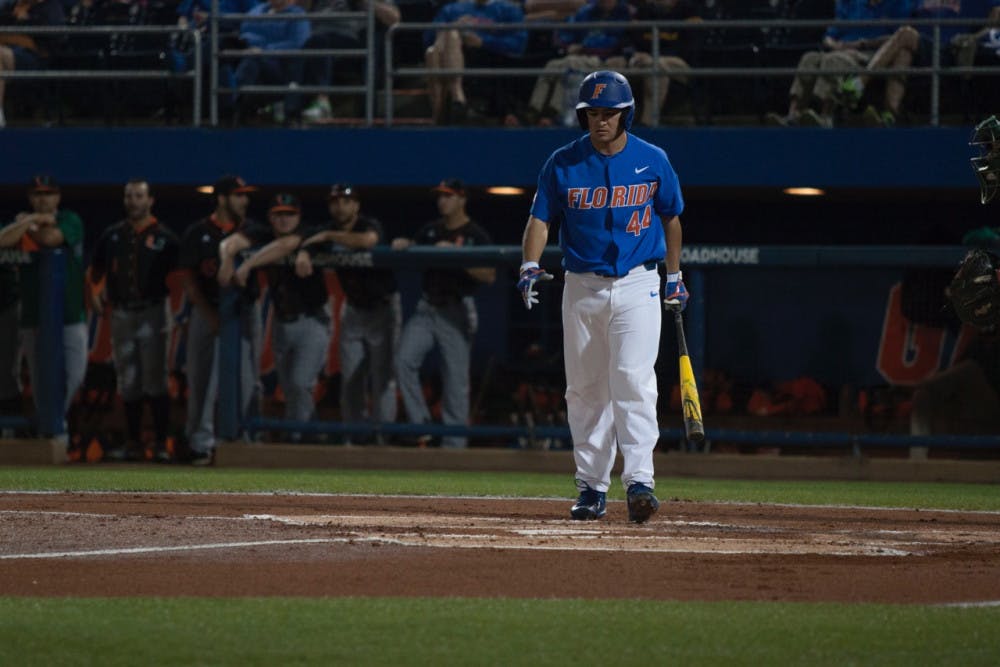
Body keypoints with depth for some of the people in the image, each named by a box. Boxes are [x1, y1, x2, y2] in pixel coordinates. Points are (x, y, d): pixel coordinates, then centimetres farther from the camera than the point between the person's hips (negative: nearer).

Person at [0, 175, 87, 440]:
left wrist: (28, 223, -1)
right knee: (40, 379, 1)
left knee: (75, 374, -6)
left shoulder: (70, 221, 3)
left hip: (71, 316, -1)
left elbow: (50, 238, -18)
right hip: (34, 316, 1)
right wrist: (33, 220, -13)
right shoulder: (21, 222, 8)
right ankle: (47, 427, 11)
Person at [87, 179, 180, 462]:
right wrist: (96, 291, 5)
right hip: (122, 313, 4)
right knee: (128, 382, 7)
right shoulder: (112, 236, 10)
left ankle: (160, 444, -3)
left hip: (153, 312, -4)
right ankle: (132, 443, 13)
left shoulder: (164, 238, 0)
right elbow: (96, 269, 20)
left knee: (155, 380, -6)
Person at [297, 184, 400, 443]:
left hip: (382, 307, -5)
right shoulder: (328, 232, 0)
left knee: (382, 377, -7)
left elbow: (368, 241, -39)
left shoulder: (370, 225, -17)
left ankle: (383, 438, -4)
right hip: (353, 309, 5)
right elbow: (306, 247, -13)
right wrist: (303, 256, -38)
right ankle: (352, 438, 13)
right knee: (350, 379, 6)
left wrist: (328, 236, -29)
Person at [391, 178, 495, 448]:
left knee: (456, 379, -4)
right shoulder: (430, 231, 13)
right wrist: (402, 245, -11)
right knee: (404, 360, -13)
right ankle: (419, 425, -4)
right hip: (427, 309, 5)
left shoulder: (476, 236, -3)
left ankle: (454, 443, 1)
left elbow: (489, 276, -12)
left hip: (457, 312, -5)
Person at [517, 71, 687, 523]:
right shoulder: (563, 164, 1)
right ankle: (592, 487, 14)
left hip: (637, 286, -2)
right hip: (582, 288, 2)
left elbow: (670, 218, 14)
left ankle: (639, 482, -22)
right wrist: (531, 264, -18)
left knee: (633, 381, -16)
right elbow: (540, 219, -1)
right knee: (585, 390, 6)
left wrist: (675, 276, 17)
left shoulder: (652, 161, 1)